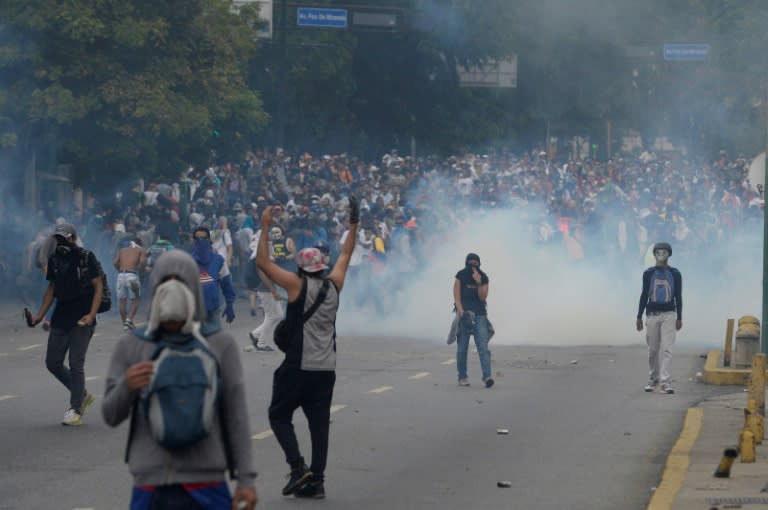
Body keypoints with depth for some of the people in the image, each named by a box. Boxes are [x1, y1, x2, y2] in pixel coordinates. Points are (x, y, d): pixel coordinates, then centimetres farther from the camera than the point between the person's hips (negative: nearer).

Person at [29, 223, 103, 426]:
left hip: (82, 319, -6)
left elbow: (98, 287, -6)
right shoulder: (54, 259, 9)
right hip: (61, 318, 6)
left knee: (76, 364, -8)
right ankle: (83, 395, 21)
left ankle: (76, 410, -1)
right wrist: (40, 315, 8)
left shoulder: (87, 258, -6)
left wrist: (91, 315, -17)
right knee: (52, 362, 4)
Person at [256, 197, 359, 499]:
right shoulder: (334, 286, 6)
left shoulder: (298, 285, -8)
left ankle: (297, 467, -11)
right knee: (319, 423, 6)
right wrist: (354, 225, 27)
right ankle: (316, 480, 3)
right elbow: (345, 256, 21)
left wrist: (266, 227, -2)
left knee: (279, 416, 6)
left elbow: (263, 262, -7)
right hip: (326, 368, 5)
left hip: (298, 367, -5)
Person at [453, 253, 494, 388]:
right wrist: (461, 313, -17)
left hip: (479, 315, 1)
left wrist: (479, 283, -15)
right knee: (462, 349, -1)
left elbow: (483, 297, -2)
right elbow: (457, 297, -5)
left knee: (483, 347, -11)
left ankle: (487, 377, -21)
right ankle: (462, 377, 10)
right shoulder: (460, 277, 0)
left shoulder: (483, 278, 6)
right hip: (464, 314, -1)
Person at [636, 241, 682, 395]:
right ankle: (653, 379, 22)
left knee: (666, 349, -12)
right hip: (652, 314, 2)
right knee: (653, 350, 7)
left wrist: (679, 318, 3)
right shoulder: (648, 273, 6)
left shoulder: (675, 273, 4)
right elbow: (644, 295, 9)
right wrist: (639, 317, 5)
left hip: (669, 314, -2)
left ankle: (666, 382, -17)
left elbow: (678, 297, 6)